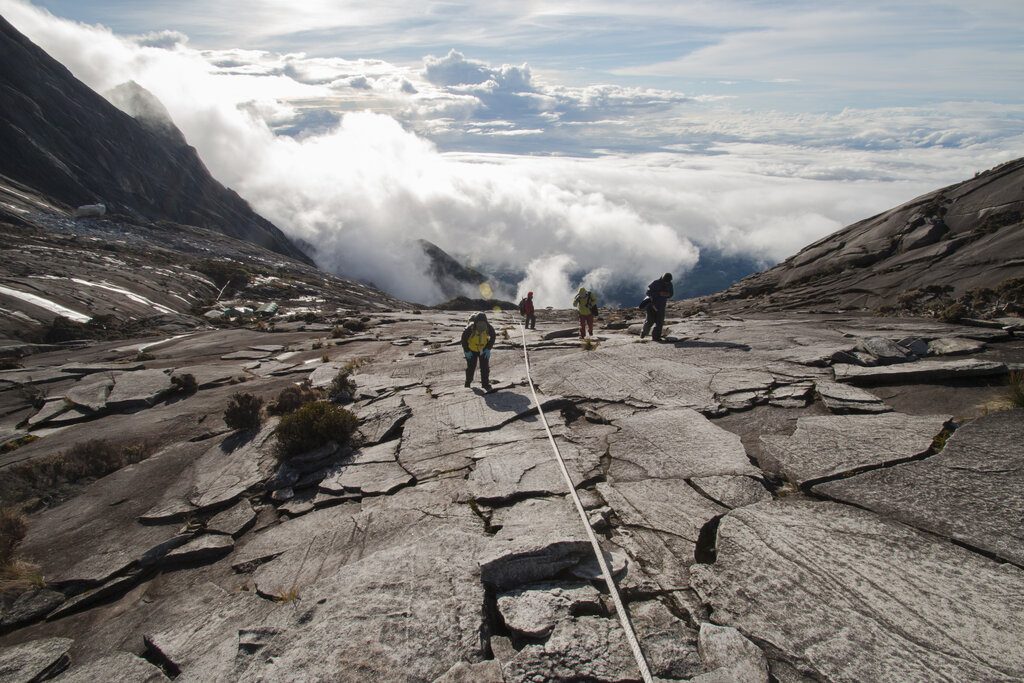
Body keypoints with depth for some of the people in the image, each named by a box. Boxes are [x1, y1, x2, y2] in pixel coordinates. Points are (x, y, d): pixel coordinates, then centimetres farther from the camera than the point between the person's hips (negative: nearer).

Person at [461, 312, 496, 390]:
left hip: (484, 350, 2)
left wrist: (488, 348, -10)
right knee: (471, 367, 4)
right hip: (471, 350, -1)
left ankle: (485, 384, 8)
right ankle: (468, 382, 28)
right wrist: (466, 351, -12)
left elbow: (493, 336, -5)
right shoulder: (470, 328, -32)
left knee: (485, 367, -4)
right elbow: (464, 339, -14)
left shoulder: (488, 328, -26)